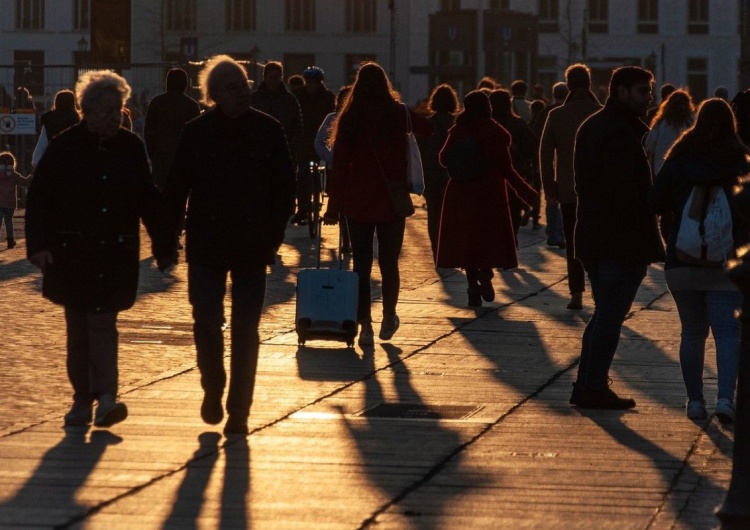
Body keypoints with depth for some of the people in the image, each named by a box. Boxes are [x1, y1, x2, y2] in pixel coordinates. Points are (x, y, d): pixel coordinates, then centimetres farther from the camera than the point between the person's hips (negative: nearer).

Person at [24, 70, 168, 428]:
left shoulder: (132, 147, 2)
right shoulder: (64, 147, -4)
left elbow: (147, 200, 9)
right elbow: (39, 199, -2)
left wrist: (161, 242, 6)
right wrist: (39, 245, -11)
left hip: (116, 253, 0)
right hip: (72, 252, 0)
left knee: (103, 322, -8)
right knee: (78, 327, 7)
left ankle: (104, 397, -12)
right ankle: (83, 399, 15)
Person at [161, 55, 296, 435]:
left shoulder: (268, 131, -1)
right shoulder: (196, 133, 0)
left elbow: (285, 189, 3)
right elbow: (176, 189, 4)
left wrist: (272, 237, -5)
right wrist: (169, 239, 0)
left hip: (251, 247, 0)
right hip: (206, 246, 0)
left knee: (245, 330, 1)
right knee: (206, 322, -2)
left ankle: (239, 410, 9)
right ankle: (212, 388, 25)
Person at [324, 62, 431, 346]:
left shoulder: (349, 119, -5)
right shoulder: (400, 114, -3)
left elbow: (340, 164, -5)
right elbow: (427, 128, 15)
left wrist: (334, 205, -1)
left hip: (358, 202, 0)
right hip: (392, 202, 0)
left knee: (362, 264, 4)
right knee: (389, 262, 13)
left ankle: (365, 325, -2)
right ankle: (388, 320, 22)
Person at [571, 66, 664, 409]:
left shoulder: (590, 127, 15)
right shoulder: (622, 133, -17)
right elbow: (625, 191, -24)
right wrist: (646, 236, -16)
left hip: (592, 236, 10)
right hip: (622, 239, -10)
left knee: (604, 312, 16)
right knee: (611, 314, -4)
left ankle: (587, 385, 17)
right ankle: (594, 387, -3)